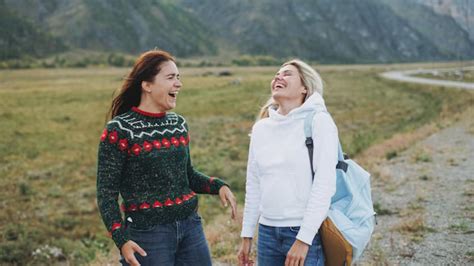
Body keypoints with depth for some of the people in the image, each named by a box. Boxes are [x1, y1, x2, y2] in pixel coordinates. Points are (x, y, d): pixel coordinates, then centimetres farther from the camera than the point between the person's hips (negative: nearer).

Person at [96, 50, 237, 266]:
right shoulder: (119, 130, -10)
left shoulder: (179, 124, 7)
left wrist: (218, 186, 1)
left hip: (190, 226, 6)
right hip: (148, 233, -5)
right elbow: (106, 194, -9)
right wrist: (122, 240, -20)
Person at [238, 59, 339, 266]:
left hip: (306, 233, -5)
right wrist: (247, 236, 13)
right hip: (267, 232, 5)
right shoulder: (261, 127, 8)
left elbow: (325, 184, -13)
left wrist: (304, 238, -17)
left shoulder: (318, 121, -7)